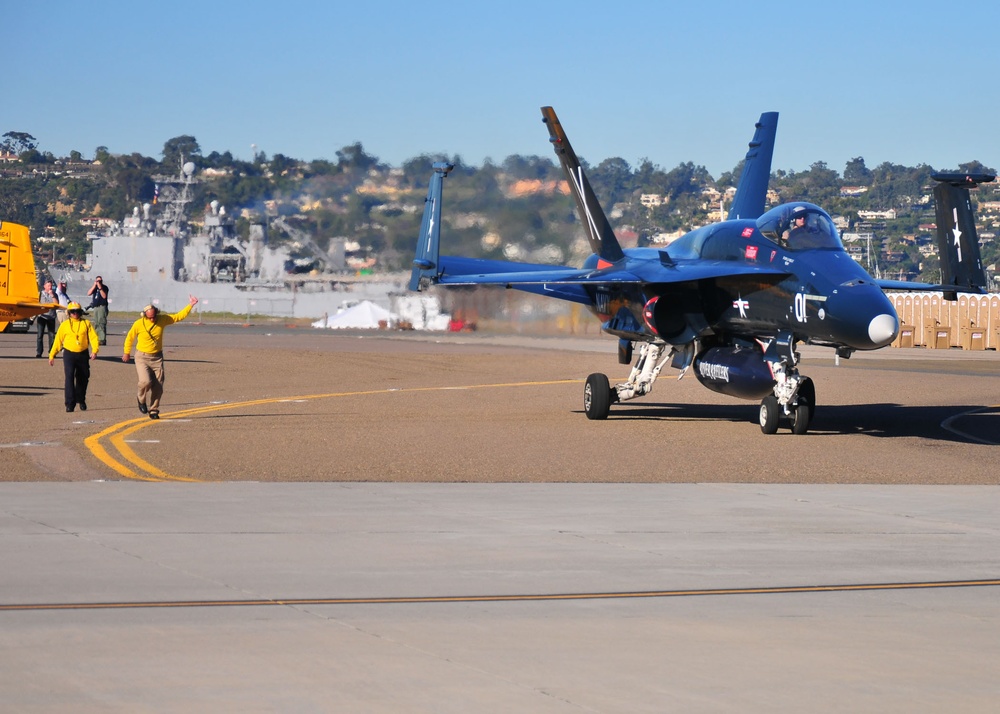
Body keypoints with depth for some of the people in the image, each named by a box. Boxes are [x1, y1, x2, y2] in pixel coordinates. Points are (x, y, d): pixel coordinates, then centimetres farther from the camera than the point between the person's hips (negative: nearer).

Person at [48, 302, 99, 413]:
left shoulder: (86, 323, 4)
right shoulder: (64, 325, 4)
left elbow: (93, 337, -2)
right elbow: (58, 340, 8)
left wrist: (94, 350, -18)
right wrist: (52, 355, 6)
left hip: (83, 354, 1)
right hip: (69, 354, -1)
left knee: (83, 378, 12)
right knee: (69, 377, -14)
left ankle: (81, 400, 34)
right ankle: (70, 403, -14)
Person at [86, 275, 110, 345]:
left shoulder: (104, 287, 0)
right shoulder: (94, 287, 15)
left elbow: (104, 296, -12)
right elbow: (89, 293, -1)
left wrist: (100, 288, -17)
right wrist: (94, 285, -7)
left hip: (102, 306, -7)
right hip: (95, 307, 7)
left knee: (101, 323, -15)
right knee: (96, 324, 8)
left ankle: (103, 339, -19)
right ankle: (97, 339, 13)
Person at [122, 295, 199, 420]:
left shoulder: (162, 320, -4)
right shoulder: (138, 324, -11)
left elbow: (179, 316, 4)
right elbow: (130, 337, 5)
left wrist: (190, 305, -4)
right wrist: (126, 353, 14)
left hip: (157, 358, 3)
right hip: (142, 357, -3)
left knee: (158, 386, 1)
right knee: (145, 381, -21)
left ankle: (153, 410, 16)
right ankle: (141, 398, 11)